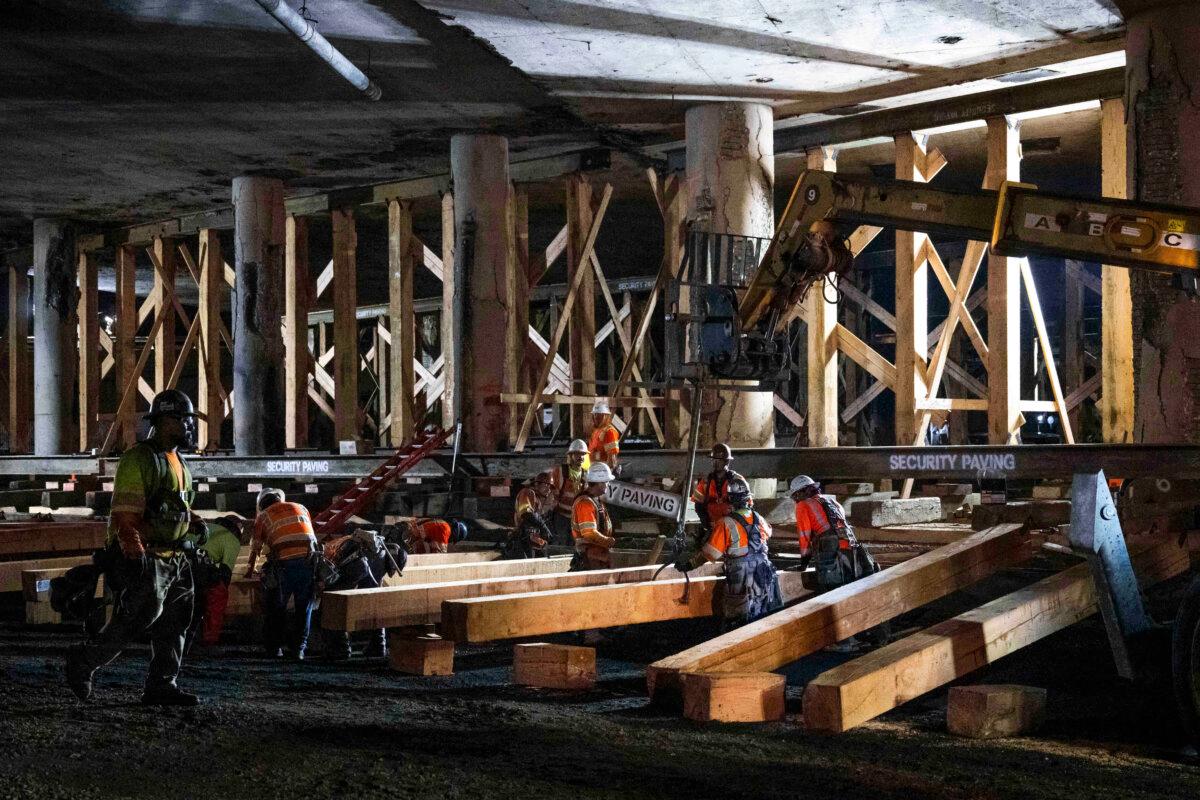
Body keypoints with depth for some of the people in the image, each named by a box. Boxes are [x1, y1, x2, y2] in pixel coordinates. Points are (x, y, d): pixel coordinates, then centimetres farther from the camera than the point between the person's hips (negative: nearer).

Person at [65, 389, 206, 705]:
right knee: (139, 617, -10)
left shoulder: (177, 462, 18)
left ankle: (161, 686, 12)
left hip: (172, 558, 9)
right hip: (144, 558, -9)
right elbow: (125, 512, -20)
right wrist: (134, 554, -27)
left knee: (173, 623, 7)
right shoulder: (140, 459, -13)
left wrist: (195, 523, 9)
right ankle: (83, 660, 8)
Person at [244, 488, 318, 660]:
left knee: (277, 607, 15)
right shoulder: (301, 508, 25)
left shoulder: (263, 516, 18)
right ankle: (299, 648, 13)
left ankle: (275, 647, 17)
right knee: (304, 607, 15)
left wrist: (250, 570, 42)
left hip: (284, 562, -2)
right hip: (310, 560, 2)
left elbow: (255, 547, 26)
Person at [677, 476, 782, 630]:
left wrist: (689, 564, -3)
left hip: (741, 582, -5)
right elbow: (768, 532, 28)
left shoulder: (726, 524, -15)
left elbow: (710, 553, -15)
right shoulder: (759, 519, 3)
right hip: (765, 580, 5)